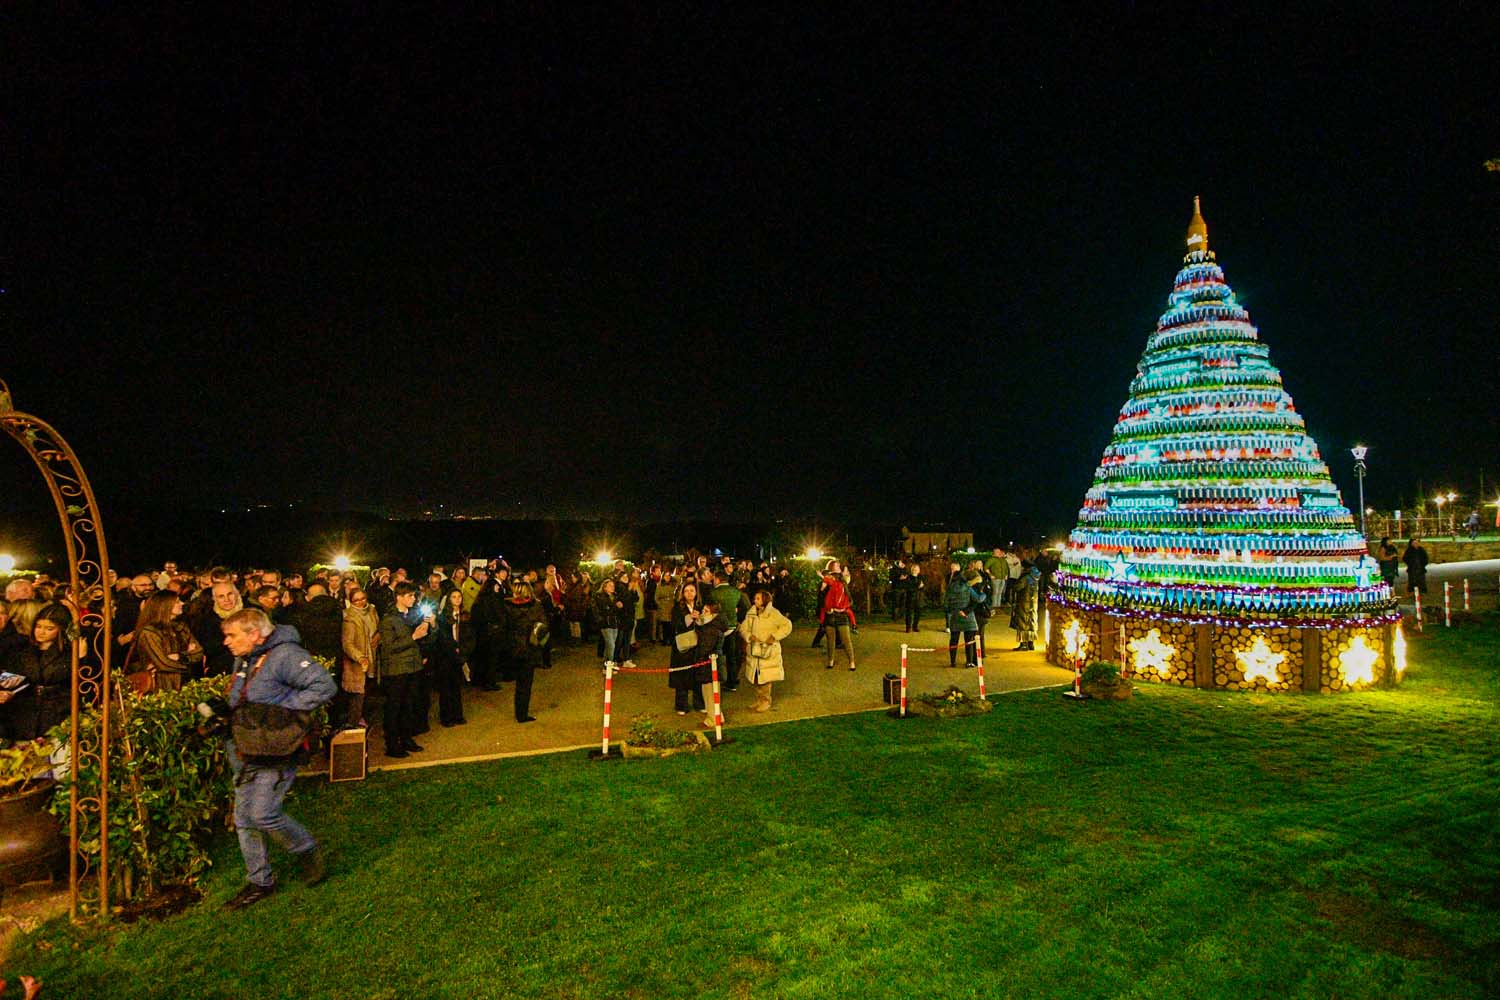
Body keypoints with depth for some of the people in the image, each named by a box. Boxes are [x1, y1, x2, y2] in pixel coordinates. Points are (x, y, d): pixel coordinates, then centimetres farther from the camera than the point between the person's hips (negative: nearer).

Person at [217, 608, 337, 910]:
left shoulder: (284, 656, -18)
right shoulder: (242, 660, 11)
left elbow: (324, 685, -27)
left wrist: (285, 707, -22)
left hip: (276, 753, -9)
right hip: (246, 755, 9)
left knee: (263, 814, -13)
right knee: (243, 819, 11)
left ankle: (307, 851, 13)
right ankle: (259, 882, 26)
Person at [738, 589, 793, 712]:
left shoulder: (773, 614, -8)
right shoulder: (750, 613, 7)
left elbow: (787, 625, -10)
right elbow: (743, 628, 9)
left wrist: (774, 637, -16)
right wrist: (749, 636, -11)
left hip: (768, 651, -5)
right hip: (753, 650, 5)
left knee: (765, 678, -4)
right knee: (754, 678, 8)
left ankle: (766, 702, 11)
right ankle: (759, 700, 24)